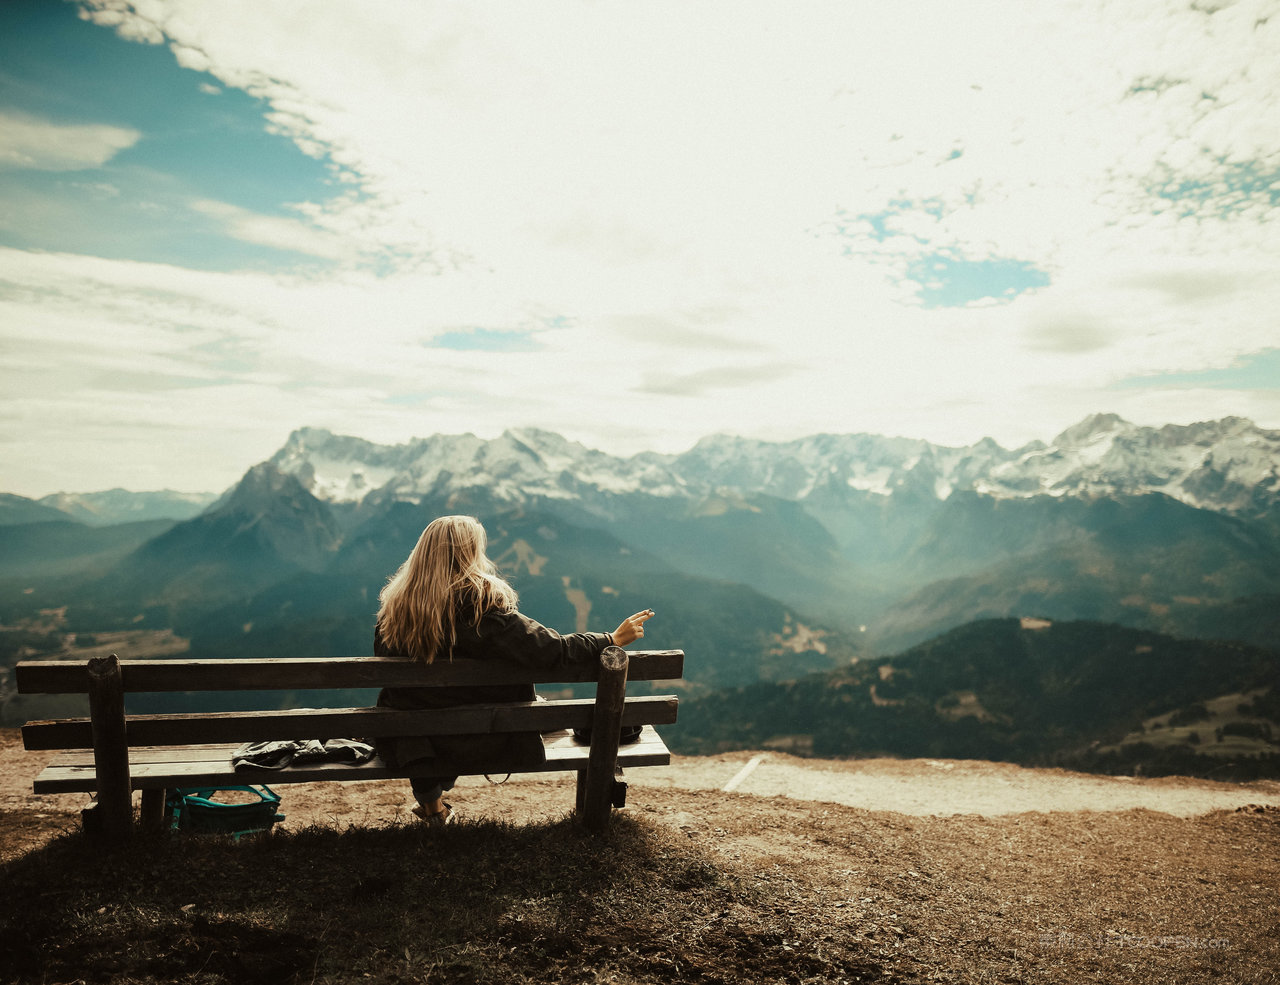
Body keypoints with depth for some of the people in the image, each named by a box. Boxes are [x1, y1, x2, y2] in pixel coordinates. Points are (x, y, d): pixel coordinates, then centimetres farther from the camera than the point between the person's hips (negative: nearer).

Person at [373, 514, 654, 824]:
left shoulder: (394, 604, -10)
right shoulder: (483, 604, -22)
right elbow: (551, 649, -22)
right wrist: (613, 639, -10)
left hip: (409, 745, 3)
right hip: (479, 745, -2)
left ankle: (432, 804, 51)